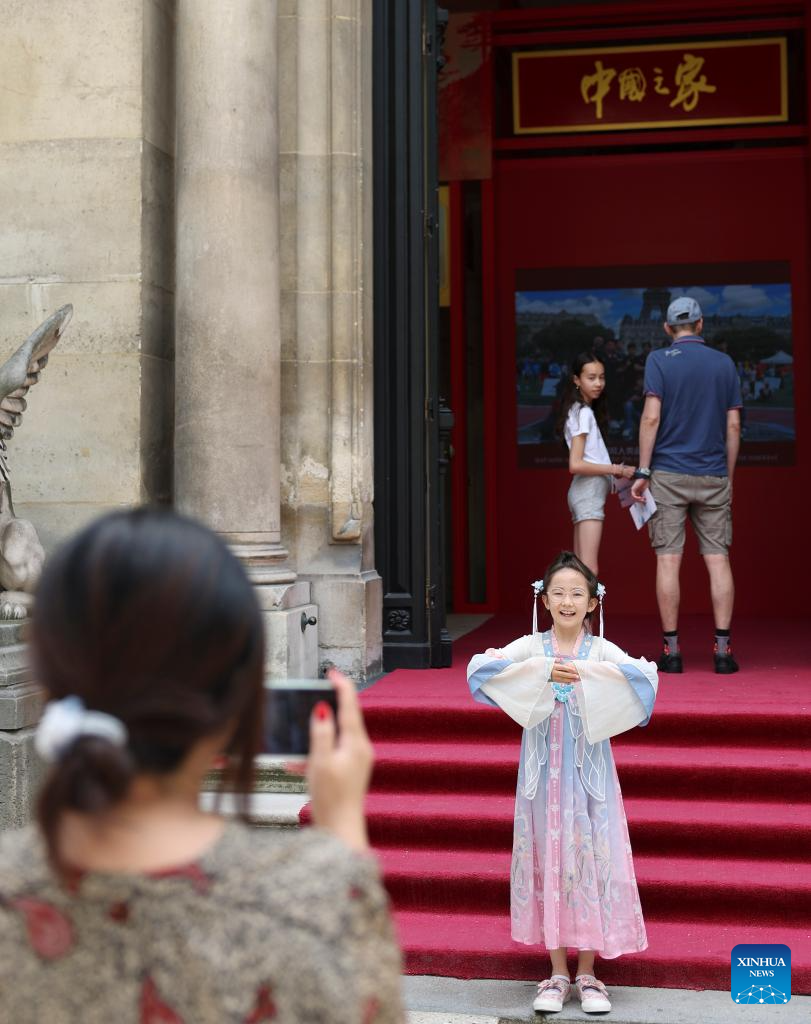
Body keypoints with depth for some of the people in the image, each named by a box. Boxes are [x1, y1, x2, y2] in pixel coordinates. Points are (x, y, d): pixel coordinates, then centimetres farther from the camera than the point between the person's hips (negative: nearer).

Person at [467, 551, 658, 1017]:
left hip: (589, 773, -1)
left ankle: (588, 973, 14)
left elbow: (646, 675, -21)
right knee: (547, 861, 5)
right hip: (543, 773, 1)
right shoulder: (530, 647, -1)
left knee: (591, 860, 1)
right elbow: (480, 668, -17)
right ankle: (558, 973, 17)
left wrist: (586, 673, -25)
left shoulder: (601, 650, -3)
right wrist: (542, 670, -22)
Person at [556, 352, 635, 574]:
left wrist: (614, 470, 9)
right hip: (589, 491, -10)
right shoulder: (584, 413, -9)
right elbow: (575, 465, -17)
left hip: (586, 491, 10)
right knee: (590, 570, -16)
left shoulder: (579, 410, 17)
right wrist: (616, 470, -14)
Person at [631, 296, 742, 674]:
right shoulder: (724, 363, 7)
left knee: (668, 560, 0)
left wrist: (642, 472, -6)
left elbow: (651, 417, -10)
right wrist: (728, 477, 14)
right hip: (713, 476, 2)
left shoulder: (659, 360, -2)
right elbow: (733, 425, 7)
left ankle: (672, 650, 1)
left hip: (668, 475, -2)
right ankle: (723, 649, 1)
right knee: (718, 559, 3)